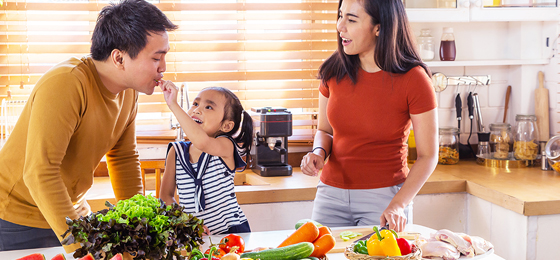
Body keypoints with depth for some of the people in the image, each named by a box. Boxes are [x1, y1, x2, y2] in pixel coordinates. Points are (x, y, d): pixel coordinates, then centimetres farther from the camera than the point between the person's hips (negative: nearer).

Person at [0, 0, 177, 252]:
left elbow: (124, 158, 6)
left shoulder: (129, 91, -4)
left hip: (72, 210, 7)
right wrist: (80, 246, -36)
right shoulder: (64, 84, -29)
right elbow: (40, 173, -34)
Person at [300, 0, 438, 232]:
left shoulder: (414, 79, -13)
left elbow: (428, 156, -9)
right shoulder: (334, 71, -3)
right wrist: (318, 153, -10)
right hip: (331, 193, 4)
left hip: (384, 196, -3)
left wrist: (398, 205, -19)